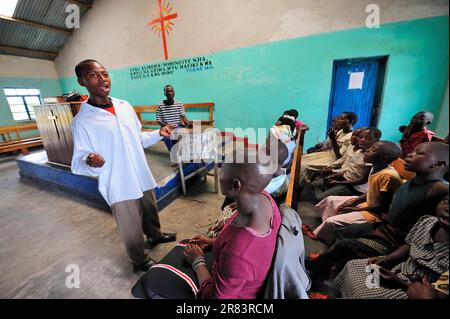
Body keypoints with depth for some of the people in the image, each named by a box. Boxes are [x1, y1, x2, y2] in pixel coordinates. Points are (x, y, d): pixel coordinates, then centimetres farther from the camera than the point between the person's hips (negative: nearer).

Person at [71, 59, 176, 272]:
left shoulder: (125, 106, 3)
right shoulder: (82, 121, -13)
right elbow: (78, 162, -12)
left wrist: (158, 134, 1)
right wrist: (91, 163, -33)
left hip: (142, 177, 5)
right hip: (119, 186, -5)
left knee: (150, 212, 26)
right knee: (131, 228, 13)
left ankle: (155, 235, 56)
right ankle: (139, 260, 40)